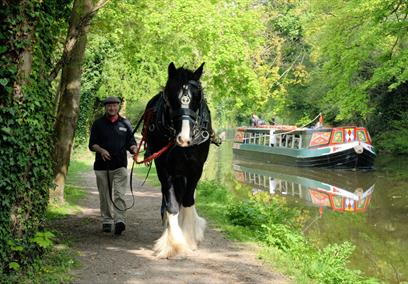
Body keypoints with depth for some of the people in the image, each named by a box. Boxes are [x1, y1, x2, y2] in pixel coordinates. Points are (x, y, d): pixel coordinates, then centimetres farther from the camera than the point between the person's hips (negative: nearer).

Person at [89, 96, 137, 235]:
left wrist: (133, 148, -12)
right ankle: (107, 221, 18)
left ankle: (119, 220, -19)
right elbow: (92, 144, 3)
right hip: (102, 166, 1)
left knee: (119, 194, -13)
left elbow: (131, 142, 12)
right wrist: (101, 150, -17)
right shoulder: (98, 123, 7)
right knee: (105, 196, 8)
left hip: (120, 165, -1)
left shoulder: (125, 123, 10)